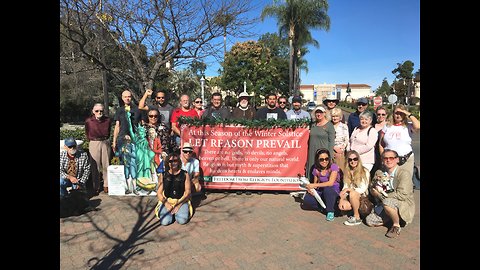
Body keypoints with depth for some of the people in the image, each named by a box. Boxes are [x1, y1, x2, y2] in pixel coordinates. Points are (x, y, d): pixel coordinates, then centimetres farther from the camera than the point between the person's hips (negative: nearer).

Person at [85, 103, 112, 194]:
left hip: (105, 143, 1)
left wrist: (105, 139, 13)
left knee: (106, 165, 6)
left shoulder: (108, 120, -3)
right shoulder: (88, 121, -6)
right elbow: (87, 134, 10)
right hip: (94, 144, -1)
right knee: (95, 166, 3)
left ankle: (106, 185, 18)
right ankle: (96, 187, 14)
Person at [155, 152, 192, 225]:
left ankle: (177, 212, 9)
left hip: (181, 201, 0)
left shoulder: (185, 174, 1)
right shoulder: (163, 175, 4)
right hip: (166, 201, 1)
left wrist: (178, 205, -11)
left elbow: (187, 192, -1)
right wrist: (166, 204, -13)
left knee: (182, 220, -24)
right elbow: (159, 193, 3)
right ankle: (171, 212, 10)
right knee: (165, 222, -24)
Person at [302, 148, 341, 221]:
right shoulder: (316, 169, 1)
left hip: (333, 192, -4)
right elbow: (315, 183, 9)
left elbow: (330, 183, -24)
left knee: (327, 189, -39)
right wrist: (310, 187, -15)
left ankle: (330, 211, -15)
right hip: (321, 192, 4)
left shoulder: (333, 167, -13)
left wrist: (314, 185, -25)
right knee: (307, 200, -23)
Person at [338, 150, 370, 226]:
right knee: (342, 206, -26)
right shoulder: (347, 172, 6)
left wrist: (348, 189, -22)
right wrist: (341, 199, -14)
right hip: (350, 197, 4)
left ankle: (357, 218, -18)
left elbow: (363, 189, -15)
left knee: (352, 193, -35)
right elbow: (345, 187, 1)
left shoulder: (365, 171, -9)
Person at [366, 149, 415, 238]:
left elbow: (402, 195, -26)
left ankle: (396, 225, -9)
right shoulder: (379, 172, 0)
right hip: (385, 204, 6)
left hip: (404, 205, -6)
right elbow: (372, 191, 5)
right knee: (369, 221, -4)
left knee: (387, 202, -36)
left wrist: (381, 195, -17)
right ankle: (393, 217, 18)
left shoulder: (404, 173, -17)